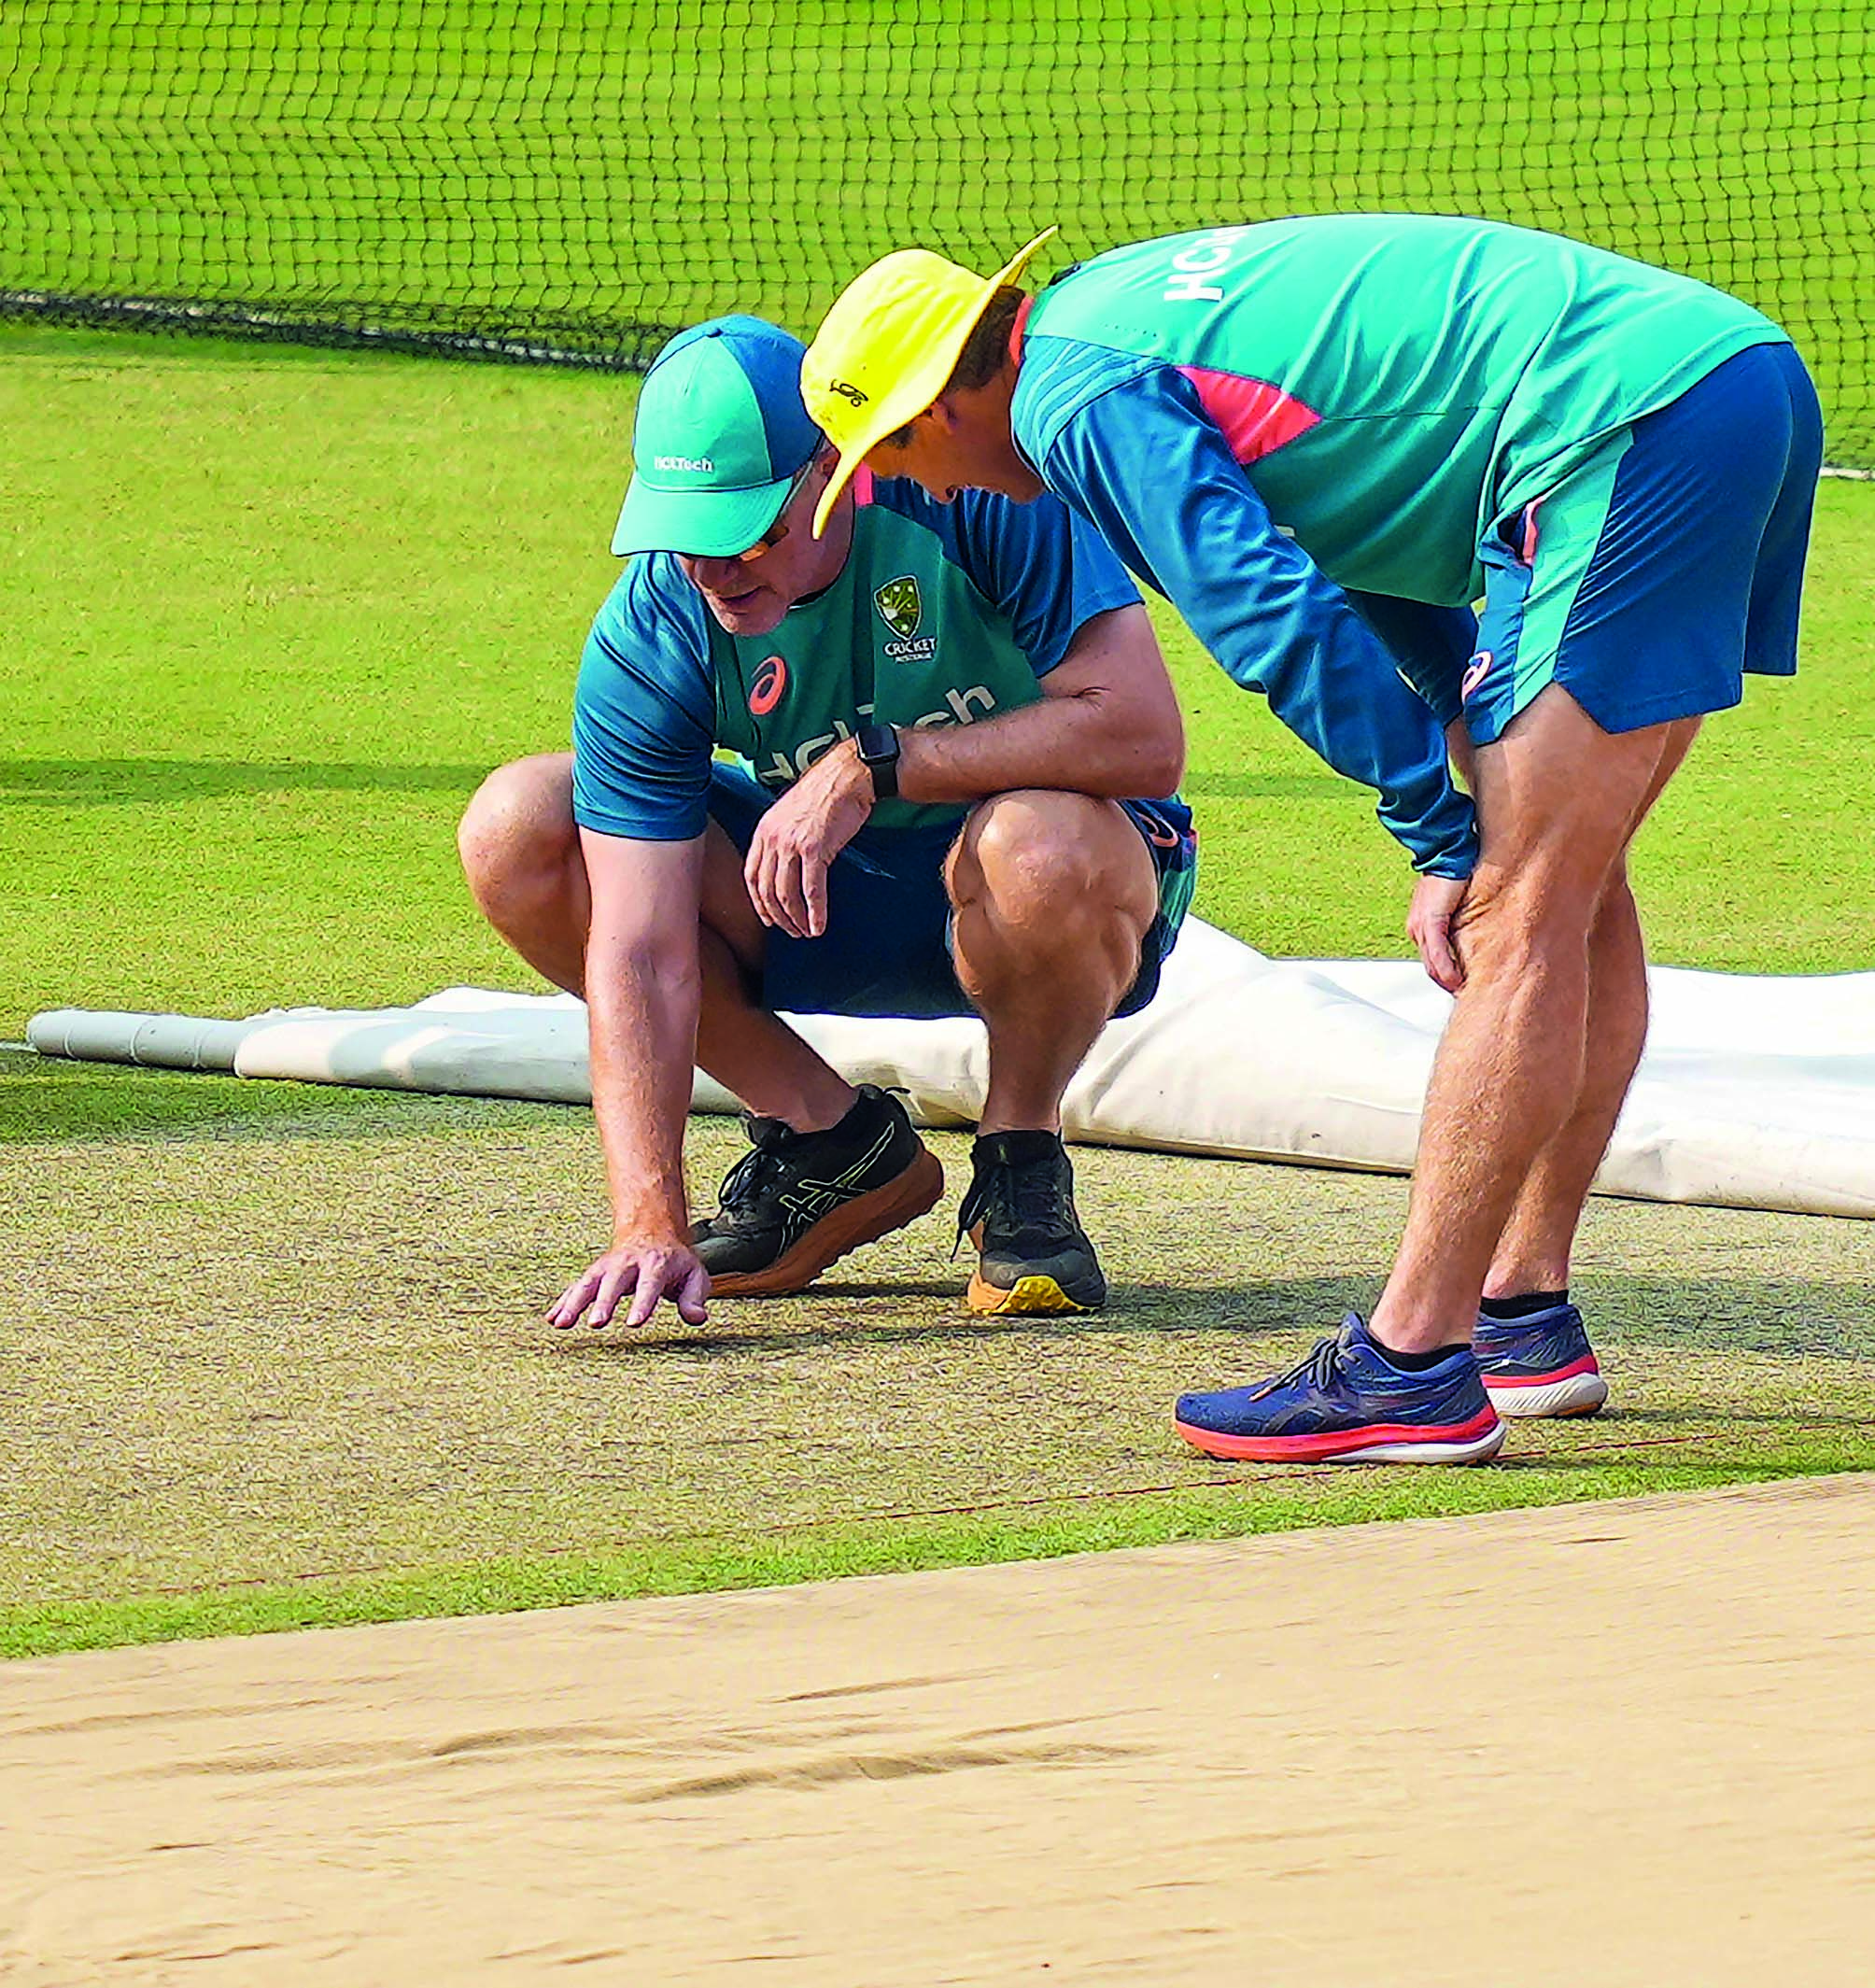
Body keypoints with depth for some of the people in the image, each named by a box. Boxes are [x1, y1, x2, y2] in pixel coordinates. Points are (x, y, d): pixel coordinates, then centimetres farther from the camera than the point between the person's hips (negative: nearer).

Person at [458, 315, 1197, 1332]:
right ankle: (832, 1140, 0)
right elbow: (640, 954, -24)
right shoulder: (652, 630, -19)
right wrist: (650, 1226, -36)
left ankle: (1020, 1163, -7)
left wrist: (872, 765, -36)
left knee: (1040, 846, -40)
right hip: (818, 904, 4)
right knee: (517, 836, -16)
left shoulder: (970, 497, -27)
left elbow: (1145, 735, -34)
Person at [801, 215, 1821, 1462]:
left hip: (1633, 421, -10)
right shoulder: (1123, 305, 26)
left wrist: (1442, 833, -3)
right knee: (1569, 886, 18)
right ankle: (1528, 1318, 26)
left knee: (1519, 920, -9)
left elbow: (1283, 626, -12)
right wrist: (1463, 845, 22)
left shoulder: (1075, 400, -4)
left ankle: (1413, 1372, -9)